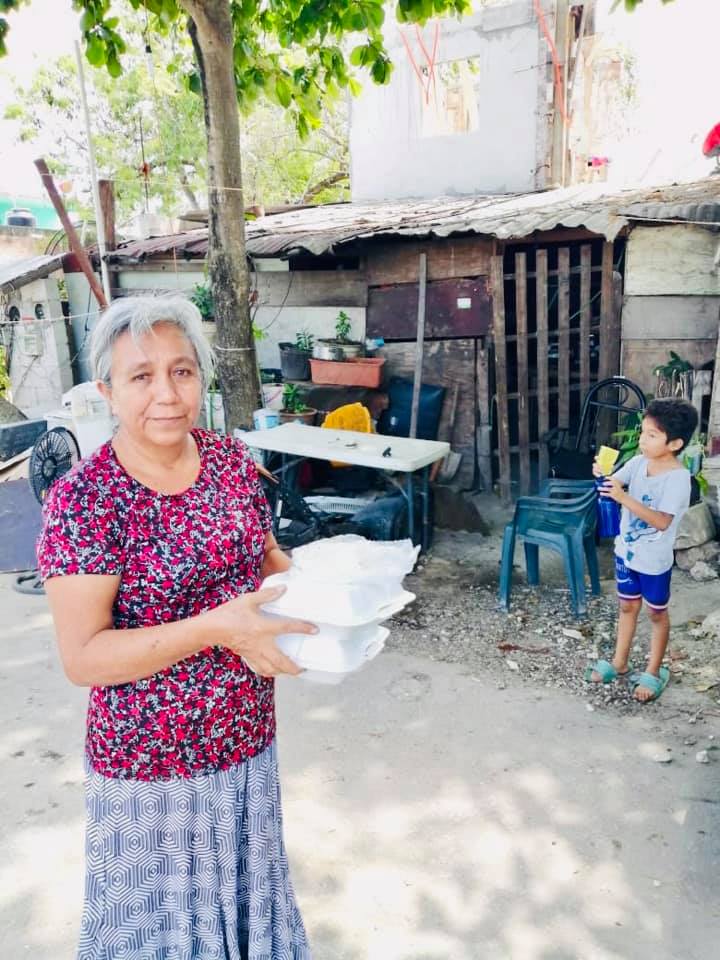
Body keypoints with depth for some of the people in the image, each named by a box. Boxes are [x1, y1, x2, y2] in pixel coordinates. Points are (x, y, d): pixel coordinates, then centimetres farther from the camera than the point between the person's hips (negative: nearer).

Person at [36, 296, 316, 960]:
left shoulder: (231, 459, -5)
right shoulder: (82, 500, -20)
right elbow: (82, 657, -20)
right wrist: (217, 628, -29)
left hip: (248, 741, 5)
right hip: (153, 762, -4)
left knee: (247, 894, 25)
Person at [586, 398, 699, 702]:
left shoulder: (678, 477, -23)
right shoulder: (638, 463, -5)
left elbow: (662, 521, -31)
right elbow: (612, 485, -7)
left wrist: (625, 497, -40)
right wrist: (602, 475, -30)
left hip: (654, 560, -5)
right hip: (626, 551, 6)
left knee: (657, 614, 14)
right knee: (627, 607, 20)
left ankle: (654, 671, 30)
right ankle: (619, 663, 36)